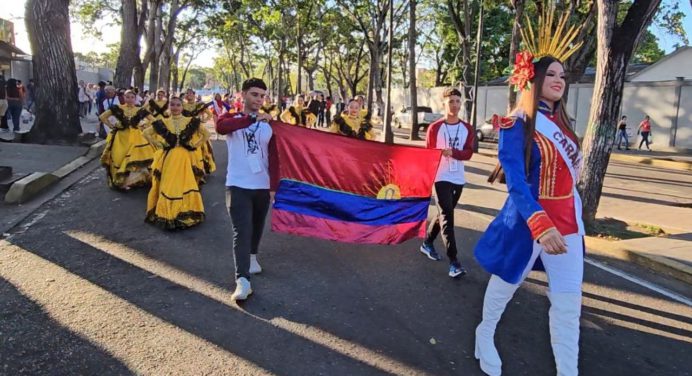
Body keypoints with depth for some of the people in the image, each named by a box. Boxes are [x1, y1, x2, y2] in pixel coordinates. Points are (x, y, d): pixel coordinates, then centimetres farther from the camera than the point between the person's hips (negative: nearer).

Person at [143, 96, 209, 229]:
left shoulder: (190, 122, 0)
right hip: (167, 159, 1)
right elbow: (147, 133, 13)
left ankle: (185, 214, 14)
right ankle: (166, 215, 13)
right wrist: (158, 145, 3)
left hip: (184, 159, -1)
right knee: (167, 186, 3)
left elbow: (206, 134, 6)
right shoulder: (163, 122, 3)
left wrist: (194, 145, 1)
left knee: (185, 185, 2)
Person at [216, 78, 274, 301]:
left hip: (262, 185, 4)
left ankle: (252, 256, 44)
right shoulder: (232, 118, 0)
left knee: (256, 227, 18)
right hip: (238, 185, -4)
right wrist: (253, 118, -32)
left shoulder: (269, 124, 10)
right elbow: (220, 127, -26)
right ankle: (243, 280, -15)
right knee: (242, 231, -13)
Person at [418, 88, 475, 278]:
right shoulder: (434, 128, -6)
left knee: (444, 213, 16)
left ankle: (427, 243, 36)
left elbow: (468, 153, -6)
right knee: (447, 216, -12)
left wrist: (453, 152, -25)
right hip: (440, 177, -5)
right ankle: (454, 261, -14)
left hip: (458, 179, 5)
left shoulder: (467, 129, 5)